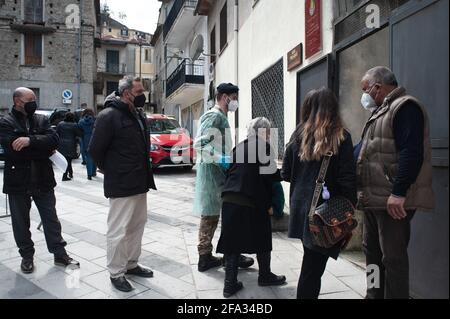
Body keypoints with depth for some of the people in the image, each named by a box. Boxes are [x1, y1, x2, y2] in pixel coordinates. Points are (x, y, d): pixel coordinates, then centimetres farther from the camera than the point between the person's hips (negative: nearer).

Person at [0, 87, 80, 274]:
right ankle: (27, 256, 29)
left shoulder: (41, 120, 6)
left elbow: (54, 139, -11)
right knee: (21, 222, 11)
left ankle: (60, 254, 20)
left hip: (43, 180, 2)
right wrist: (44, 150, -12)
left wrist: (30, 140, -24)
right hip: (18, 182, -2)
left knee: (51, 218, 9)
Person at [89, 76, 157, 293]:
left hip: (140, 183, 9)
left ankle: (131, 264, 34)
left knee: (137, 225, 17)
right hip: (121, 185, -8)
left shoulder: (139, 115, 11)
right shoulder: (109, 115, -14)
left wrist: (143, 173, 15)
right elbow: (95, 149, -14)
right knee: (118, 230, 3)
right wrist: (110, 171, -1)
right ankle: (116, 273, 19)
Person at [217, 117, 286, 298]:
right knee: (261, 239, 15)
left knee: (232, 241, 9)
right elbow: (271, 175, -8)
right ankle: (265, 276, 32)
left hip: (230, 200, 5)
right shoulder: (264, 147, -6)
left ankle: (230, 283, 11)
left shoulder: (239, 147, 12)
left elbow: (231, 171, 13)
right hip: (254, 202, -5)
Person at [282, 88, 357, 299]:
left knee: (310, 262, 23)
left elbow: (286, 174, 6)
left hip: (301, 206, 5)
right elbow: (347, 179, -11)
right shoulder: (340, 137, -7)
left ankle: (307, 293, 37)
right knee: (313, 267, 3)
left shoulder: (298, 135, 3)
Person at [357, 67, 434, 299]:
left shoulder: (405, 107, -10)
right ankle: (374, 295, 30)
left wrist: (398, 193, -26)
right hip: (374, 199, 10)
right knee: (372, 252, 17)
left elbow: (412, 153, -22)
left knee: (392, 257, -1)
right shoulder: (381, 112, 20)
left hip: (393, 201, -10)